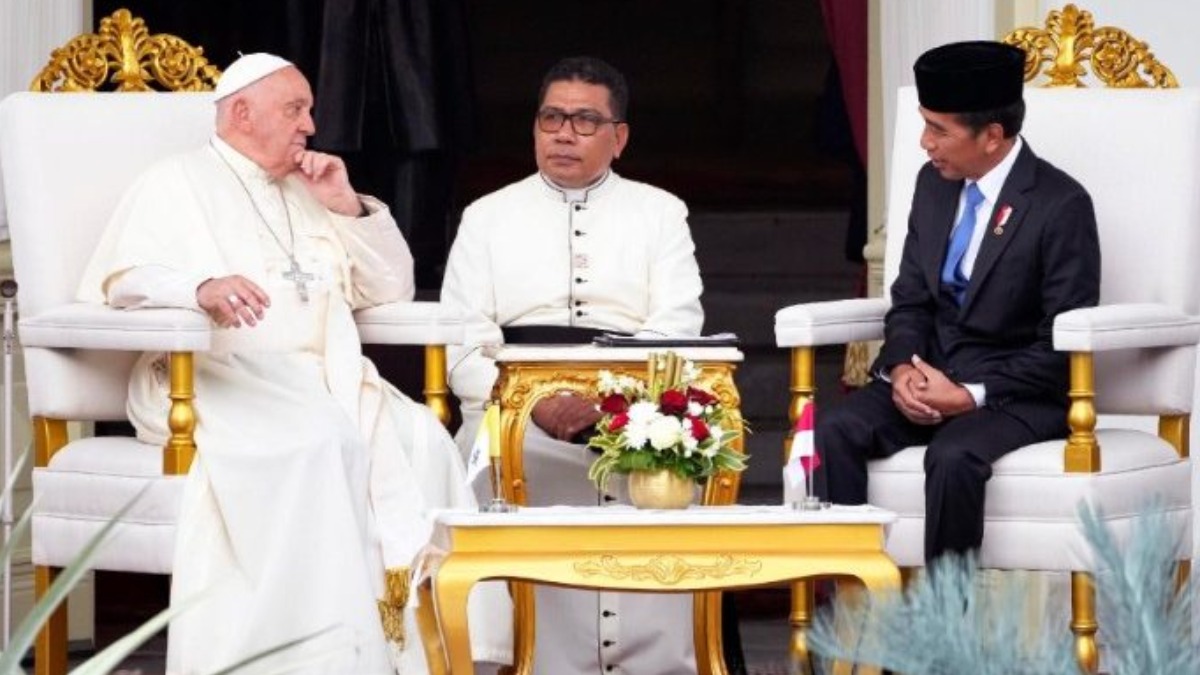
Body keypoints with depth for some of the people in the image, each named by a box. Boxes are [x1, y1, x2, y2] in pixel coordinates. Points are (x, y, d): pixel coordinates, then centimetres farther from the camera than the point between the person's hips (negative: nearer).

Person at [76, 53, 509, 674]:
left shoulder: (308, 194, 27)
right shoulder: (175, 185, 10)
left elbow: (392, 288, 25)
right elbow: (126, 279, -5)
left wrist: (349, 207, 10)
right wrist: (201, 287, -25)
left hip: (327, 381, 6)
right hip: (219, 379, -6)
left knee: (420, 440, -25)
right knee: (321, 444, -36)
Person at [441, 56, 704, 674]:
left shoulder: (660, 213, 18)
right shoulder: (487, 218, 19)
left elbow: (675, 330, 4)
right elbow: (465, 344, 8)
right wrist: (531, 402, -12)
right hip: (517, 409, 1)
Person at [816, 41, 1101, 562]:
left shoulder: (1061, 205, -11)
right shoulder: (934, 184, 9)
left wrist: (972, 396, -20)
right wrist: (901, 368, -8)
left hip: (1016, 393, -6)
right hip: (928, 379, 6)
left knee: (954, 456, -37)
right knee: (831, 433, -22)